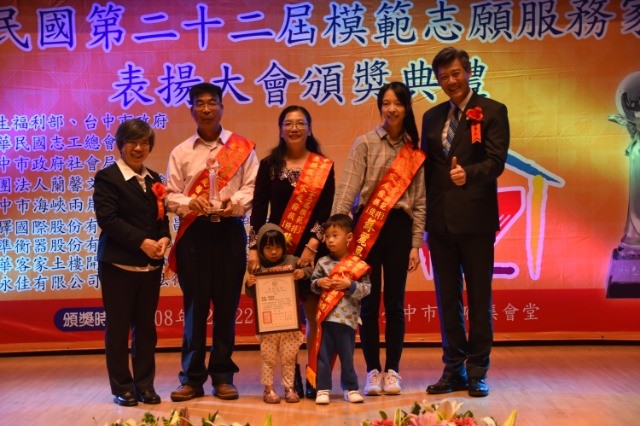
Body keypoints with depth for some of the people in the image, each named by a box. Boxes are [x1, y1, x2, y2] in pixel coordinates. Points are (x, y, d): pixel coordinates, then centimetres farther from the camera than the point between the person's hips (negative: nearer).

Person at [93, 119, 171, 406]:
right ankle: (122, 387, 13)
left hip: (150, 265, 5)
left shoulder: (154, 179, 15)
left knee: (146, 326, 9)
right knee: (118, 327, 2)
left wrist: (164, 239, -7)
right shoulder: (107, 177, -4)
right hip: (119, 264, -5)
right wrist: (142, 242, -19)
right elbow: (107, 219, -14)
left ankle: (144, 385, 17)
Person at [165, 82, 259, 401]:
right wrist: (190, 203, -14)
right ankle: (192, 377, 10)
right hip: (193, 232, 1)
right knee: (194, 305, 2)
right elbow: (171, 195, 6)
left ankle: (222, 376, 13)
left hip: (229, 230, 0)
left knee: (226, 304, 3)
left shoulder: (242, 147, 7)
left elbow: (250, 186, 0)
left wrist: (234, 203, -19)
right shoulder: (181, 152, 10)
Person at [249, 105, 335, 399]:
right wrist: (253, 248, -7)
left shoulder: (324, 167, 5)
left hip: (313, 249, 0)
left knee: (315, 316, -1)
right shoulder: (269, 165, 7)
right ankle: (292, 380, 10)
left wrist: (312, 247, -11)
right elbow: (258, 209, 2)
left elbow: (326, 212, 0)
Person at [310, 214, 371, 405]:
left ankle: (350, 388, 22)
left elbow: (366, 288, -4)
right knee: (324, 354, 4)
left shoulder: (358, 264, -2)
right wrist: (319, 283, -11)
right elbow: (312, 283, 11)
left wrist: (349, 285, -17)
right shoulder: (323, 262, 4)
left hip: (347, 318, -1)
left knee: (347, 355, 9)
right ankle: (323, 388, 13)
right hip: (326, 317, 2)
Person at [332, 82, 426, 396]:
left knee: (395, 302, 6)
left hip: (400, 227, 2)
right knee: (369, 302, 3)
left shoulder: (415, 153, 8)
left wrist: (416, 244, 3)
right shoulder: (365, 143, 0)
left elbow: (419, 201, 8)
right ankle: (373, 370, 12)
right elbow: (347, 189, -8)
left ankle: (392, 370, 16)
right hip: (368, 226, -2)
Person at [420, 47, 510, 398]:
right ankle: (454, 369, 19)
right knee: (447, 298, 9)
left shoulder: (492, 112, 0)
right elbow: (427, 168, 15)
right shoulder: (432, 117, 15)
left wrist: (468, 173, -31)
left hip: (476, 218, -5)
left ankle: (477, 371, 13)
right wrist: (423, 214, 8)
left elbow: (496, 160, -11)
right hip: (440, 220, 5)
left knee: (479, 297, 3)